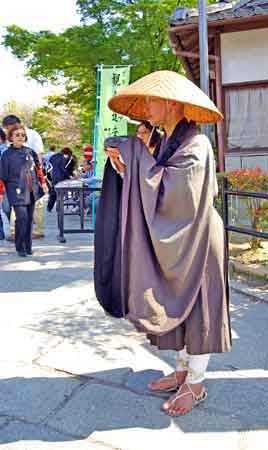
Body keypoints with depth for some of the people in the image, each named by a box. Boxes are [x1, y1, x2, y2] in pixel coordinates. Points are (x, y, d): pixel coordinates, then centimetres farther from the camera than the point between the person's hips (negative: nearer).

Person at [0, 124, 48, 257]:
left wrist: (43, 183, 17)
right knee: (22, 218, -13)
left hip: (31, 191, 4)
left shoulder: (30, 151, 9)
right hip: (17, 192, -4)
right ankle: (20, 248, 2)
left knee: (29, 219, 8)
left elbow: (38, 168, 19)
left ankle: (28, 246, 19)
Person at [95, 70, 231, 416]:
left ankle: (195, 384, 19)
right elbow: (154, 191, 7)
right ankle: (183, 370, 32)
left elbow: (169, 188, -26)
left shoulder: (195, 145, -16)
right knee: (175, 306, 15)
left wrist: (138, 154, -17)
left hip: (194, 243, -8)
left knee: (195, 307, 3)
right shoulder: (165, 143, 10)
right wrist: (126, 168, -8)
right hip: (170, 242, 8)